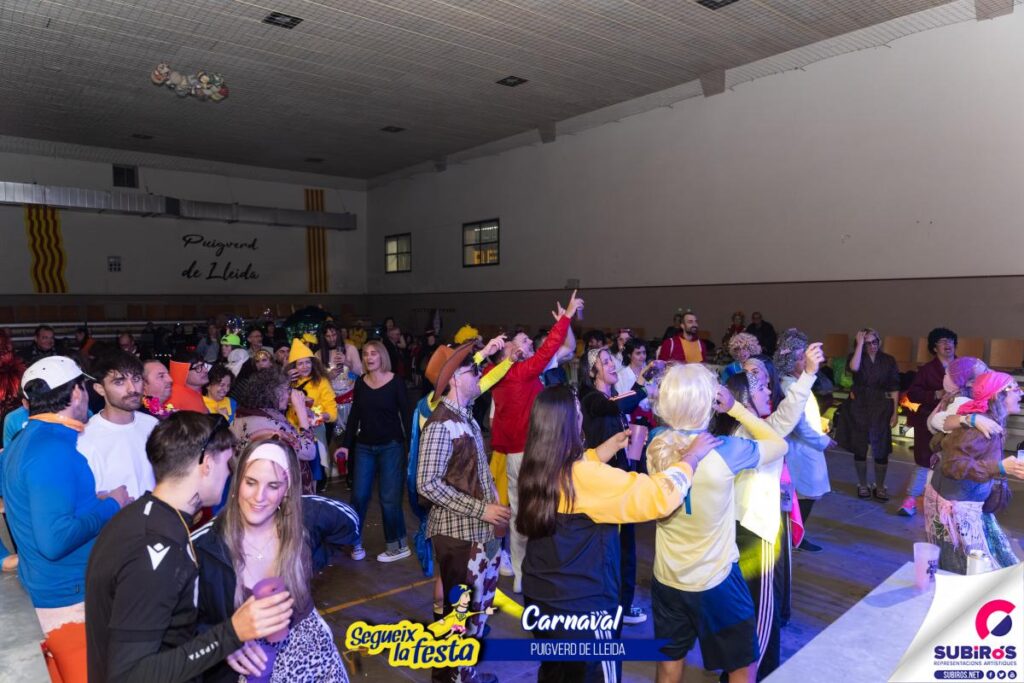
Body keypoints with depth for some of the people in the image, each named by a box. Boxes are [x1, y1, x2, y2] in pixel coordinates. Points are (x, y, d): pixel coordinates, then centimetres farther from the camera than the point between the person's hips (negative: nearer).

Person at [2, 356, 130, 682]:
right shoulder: (54, 450, -24)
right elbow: (55, 541, -29)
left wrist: (93, 501, 14)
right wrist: (111, 505, -18)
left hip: (50, 586, 10)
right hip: (71, 594, -10)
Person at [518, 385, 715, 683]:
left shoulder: (535, 469, -5)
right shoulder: (585, 478, -28)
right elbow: (658, 496, -27)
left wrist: (608, 447, 13)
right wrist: (691, 456, -13)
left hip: (539, 597, 7)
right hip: (582, 606, -7)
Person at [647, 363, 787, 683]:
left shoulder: (655, 447, -12)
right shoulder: (725, 451, -26)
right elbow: (780, 444, -8)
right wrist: (736, 408, -8)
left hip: (667, 579, 4)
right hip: (715, 581, -4)